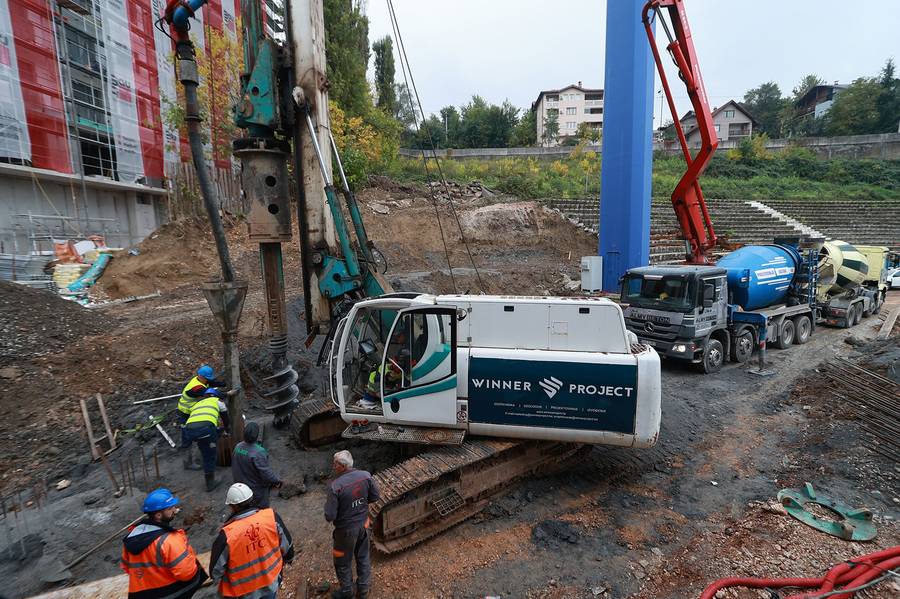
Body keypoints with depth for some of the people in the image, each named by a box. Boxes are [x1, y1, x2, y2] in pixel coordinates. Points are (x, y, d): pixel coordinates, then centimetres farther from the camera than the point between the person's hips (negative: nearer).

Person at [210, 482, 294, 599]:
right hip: (272, 581, 2)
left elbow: (217, 567, -14)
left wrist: (217, 579, 10)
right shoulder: (271, 517, -23)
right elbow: (287, 543, -6)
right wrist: (288, 558, 16)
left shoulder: (227, 535, -31)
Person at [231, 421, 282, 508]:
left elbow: (234, 466, 6)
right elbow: (266, 472, -26)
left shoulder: (237, 447, -7)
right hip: (257, 489, -7)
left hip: (241, 486, 7)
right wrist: (277, 480, -11)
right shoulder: (259, 452, -30)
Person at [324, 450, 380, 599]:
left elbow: (330, 516, -25)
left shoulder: (335, 486, -31)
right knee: (363, 557, 26)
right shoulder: (366, 475, -17)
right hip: (363, 524, 5)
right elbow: (375, 497, -3)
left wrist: (328, 504, -5)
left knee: (343, 562, 22)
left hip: (346, 529, -5)